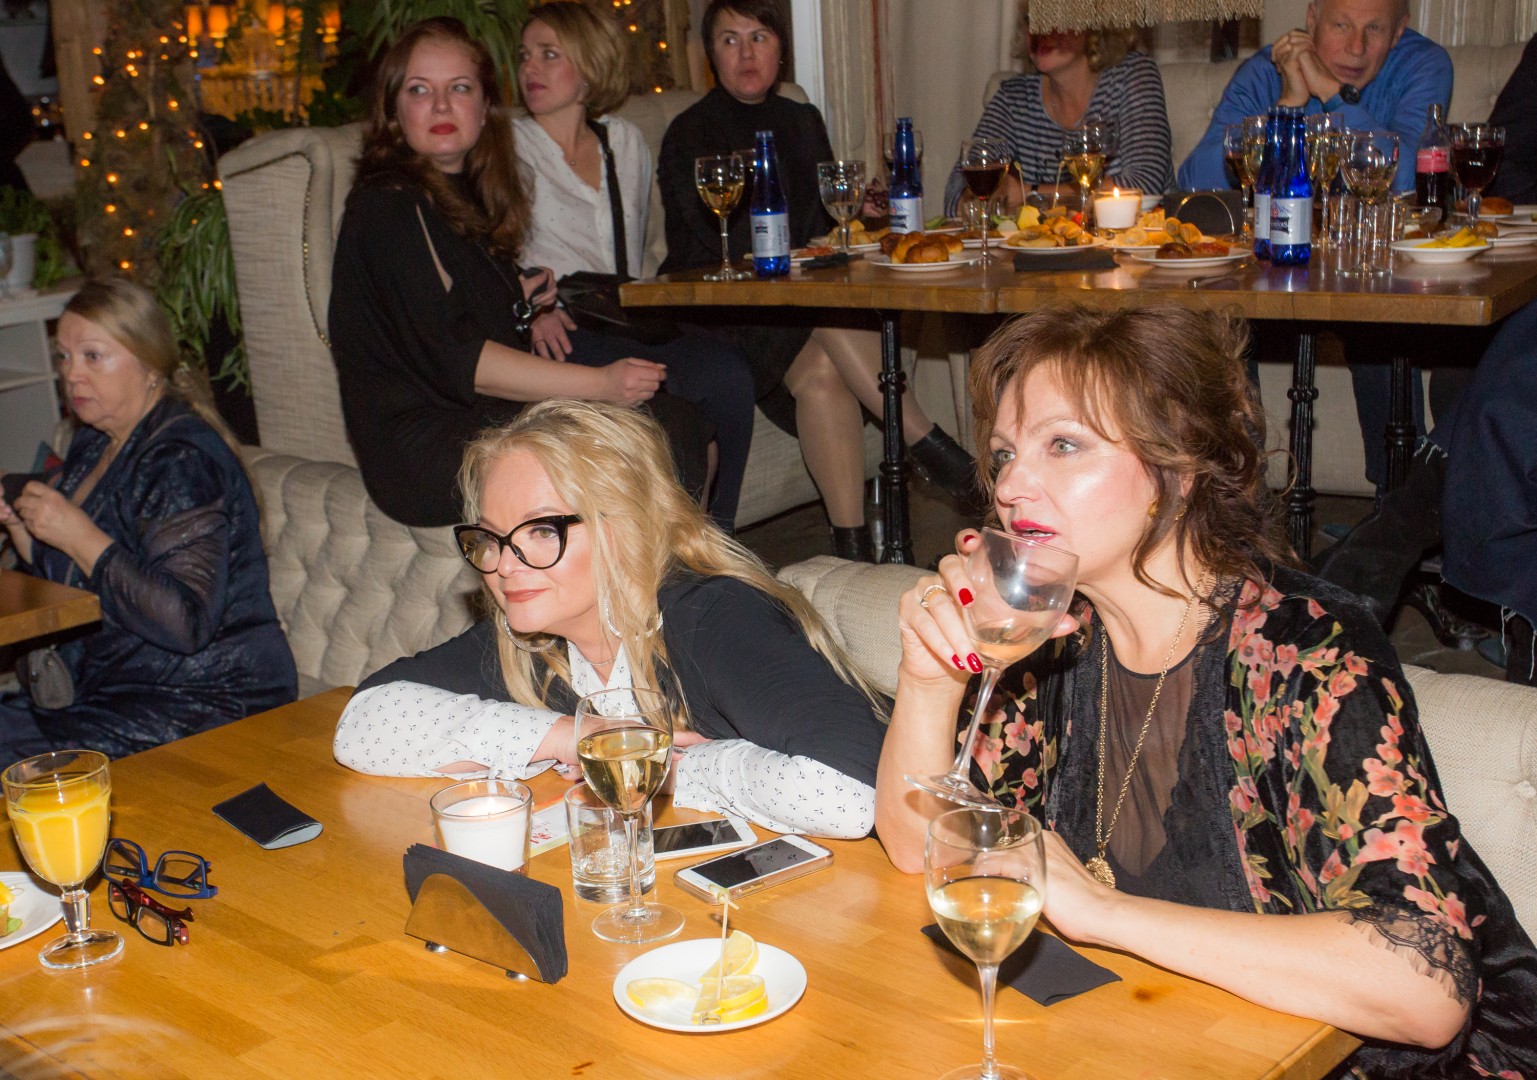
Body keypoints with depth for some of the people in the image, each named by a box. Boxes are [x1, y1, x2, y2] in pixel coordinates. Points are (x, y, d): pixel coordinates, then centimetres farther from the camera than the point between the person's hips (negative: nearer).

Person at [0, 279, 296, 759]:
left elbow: (187, 623, -26)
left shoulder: (183, 460, -17)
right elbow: (62, 585, 20)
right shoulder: (95, 444, 12)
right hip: (103, 686, 9)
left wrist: (79, 536, -22)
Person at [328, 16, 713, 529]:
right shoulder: (387, 205, -10)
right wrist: (599, 383, -19)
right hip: (425, 444, -9)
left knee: (687, 425, -9)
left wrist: (521, 307, 8)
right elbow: (450, 357, -18)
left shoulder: (465, 194, 18)